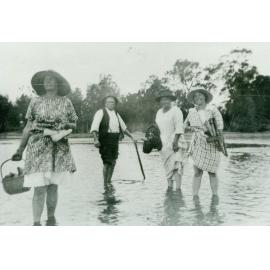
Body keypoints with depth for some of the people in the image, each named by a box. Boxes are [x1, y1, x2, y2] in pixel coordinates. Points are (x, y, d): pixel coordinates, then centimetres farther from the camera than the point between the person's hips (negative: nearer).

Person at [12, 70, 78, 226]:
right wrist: (20, 150, 5)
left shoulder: (66, 102, 5)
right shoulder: (36, 101, 4)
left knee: (53, 186, 9)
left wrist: (67, 126, -12)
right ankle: (36, 223, 3)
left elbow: (74, 124, 12)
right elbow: (28, 127, 7)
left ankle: (51, 219, 26)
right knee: (40, 188, -7)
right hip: (38, 148, -1)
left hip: (59, 149, 1)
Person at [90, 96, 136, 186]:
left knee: (113, 162, 10)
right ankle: (105, 183, 5)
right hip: (105, 139, -6)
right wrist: (96, 139, -27)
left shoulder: (116, 114, 18)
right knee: (107, 162, -8)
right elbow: (94, 127, -13)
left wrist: (131, 137, 29)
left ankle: (109, 182, 25)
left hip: (115, 139, 6)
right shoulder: (101, 112, -3)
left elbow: (123, 127, 28)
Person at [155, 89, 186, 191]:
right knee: (168, 167, 10)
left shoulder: (176, 111, -6)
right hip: (164, 143, 7)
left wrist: (175, 141, -22)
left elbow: (179, 127, -14)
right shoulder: (159, 112, 15)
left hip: (175, 142, -6)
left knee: (176, 165, -14)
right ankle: (169, 187, 17)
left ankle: (178, 188, -16)